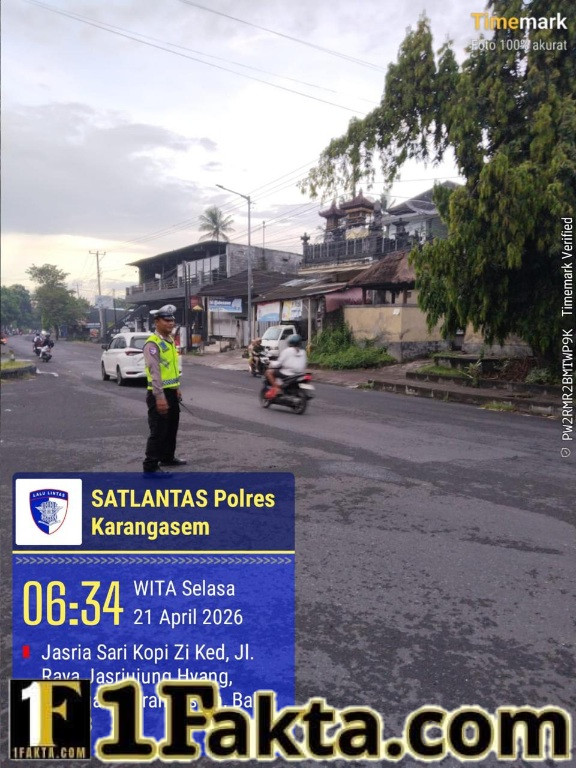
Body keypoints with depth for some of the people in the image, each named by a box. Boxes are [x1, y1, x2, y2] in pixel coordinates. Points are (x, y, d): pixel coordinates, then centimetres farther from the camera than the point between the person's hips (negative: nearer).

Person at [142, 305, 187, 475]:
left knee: (172, 428, 20)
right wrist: (159, 397, -27)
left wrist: (177, 388, 21)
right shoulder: (152, 343, -17)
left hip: (172, 392, 9)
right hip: (159, 394, -9)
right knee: (158, 431, -5)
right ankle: (150, 466, 4)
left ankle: (168, 457, 36)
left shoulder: (170, 341, 13)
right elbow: (154, 372, -23)